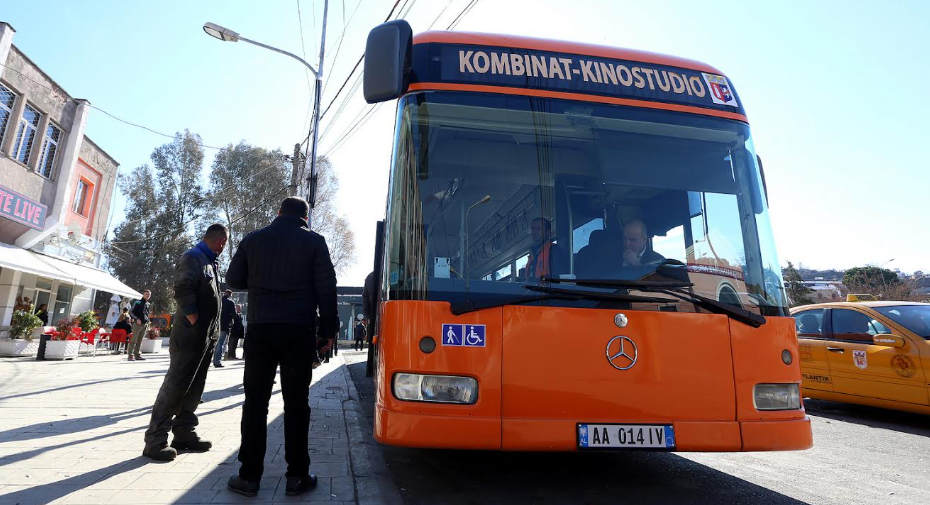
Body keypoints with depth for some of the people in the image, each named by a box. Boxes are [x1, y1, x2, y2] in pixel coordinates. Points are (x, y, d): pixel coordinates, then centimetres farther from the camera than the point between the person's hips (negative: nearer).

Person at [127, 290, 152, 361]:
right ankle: (130, 355, -5)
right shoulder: (137, 302, 0)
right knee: (134, 340, -6)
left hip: (145, 324, 5)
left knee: (140, 341, 9)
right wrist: (137, 319, -15)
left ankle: (137, 355, 13)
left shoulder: (148, 304, 16)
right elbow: (132, 312, -2)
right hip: (138, 323, -5)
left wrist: (148, 321, 11)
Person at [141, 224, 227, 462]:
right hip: (190, 335, -9)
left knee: (194, 388, 11)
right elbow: (183, 290, -21)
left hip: (206, 337, 9)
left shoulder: (209, 262, 20)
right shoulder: (192, 257, -7)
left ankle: (184, 434, 18)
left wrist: (211, 331, 13)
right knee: (175, 386, -6)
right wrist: (194, 320, -18)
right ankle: (155, 440, 0)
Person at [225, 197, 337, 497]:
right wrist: (328, 329, 2)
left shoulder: (253, 239, 9)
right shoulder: (313, 241, 2)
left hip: (260, 327, 2)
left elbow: (234, 280, 15)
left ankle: (249, 475, 9)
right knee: (296, 402, 2)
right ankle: (297, 476, 6)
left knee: (256, 401, 7)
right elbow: (326, 288, -3)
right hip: (299, 329, -1)